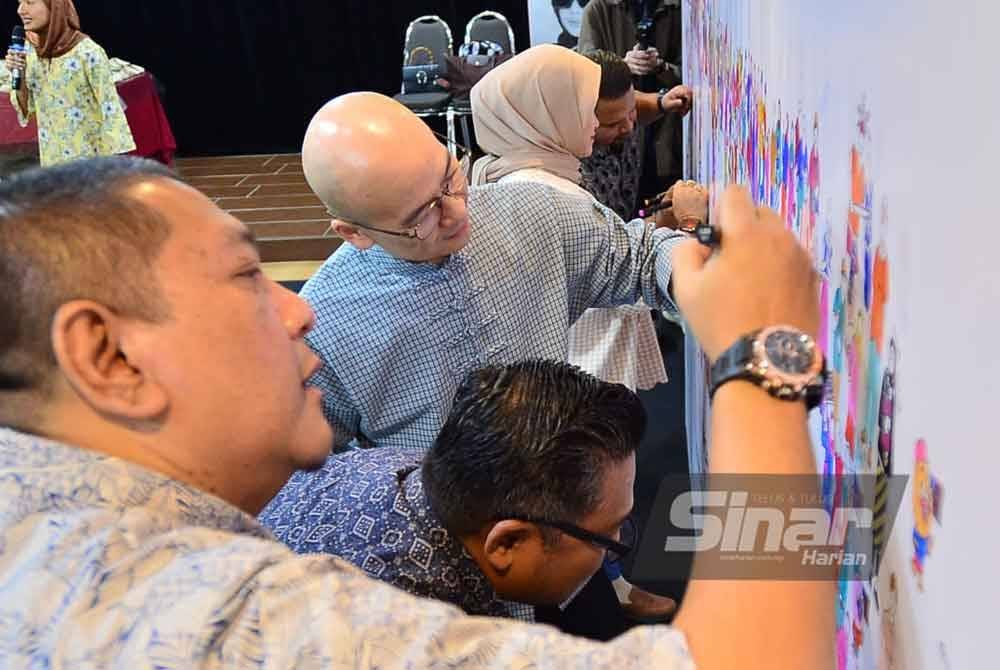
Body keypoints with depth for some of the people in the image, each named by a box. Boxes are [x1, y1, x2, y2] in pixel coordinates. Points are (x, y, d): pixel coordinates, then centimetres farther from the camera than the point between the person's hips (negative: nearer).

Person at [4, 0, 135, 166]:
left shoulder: (87, 52, -15)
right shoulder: (30, 52, 3)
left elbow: (110, 109, -15)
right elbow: (28, 109, 11)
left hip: (91, 160, -6)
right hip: (52, 161, 6)